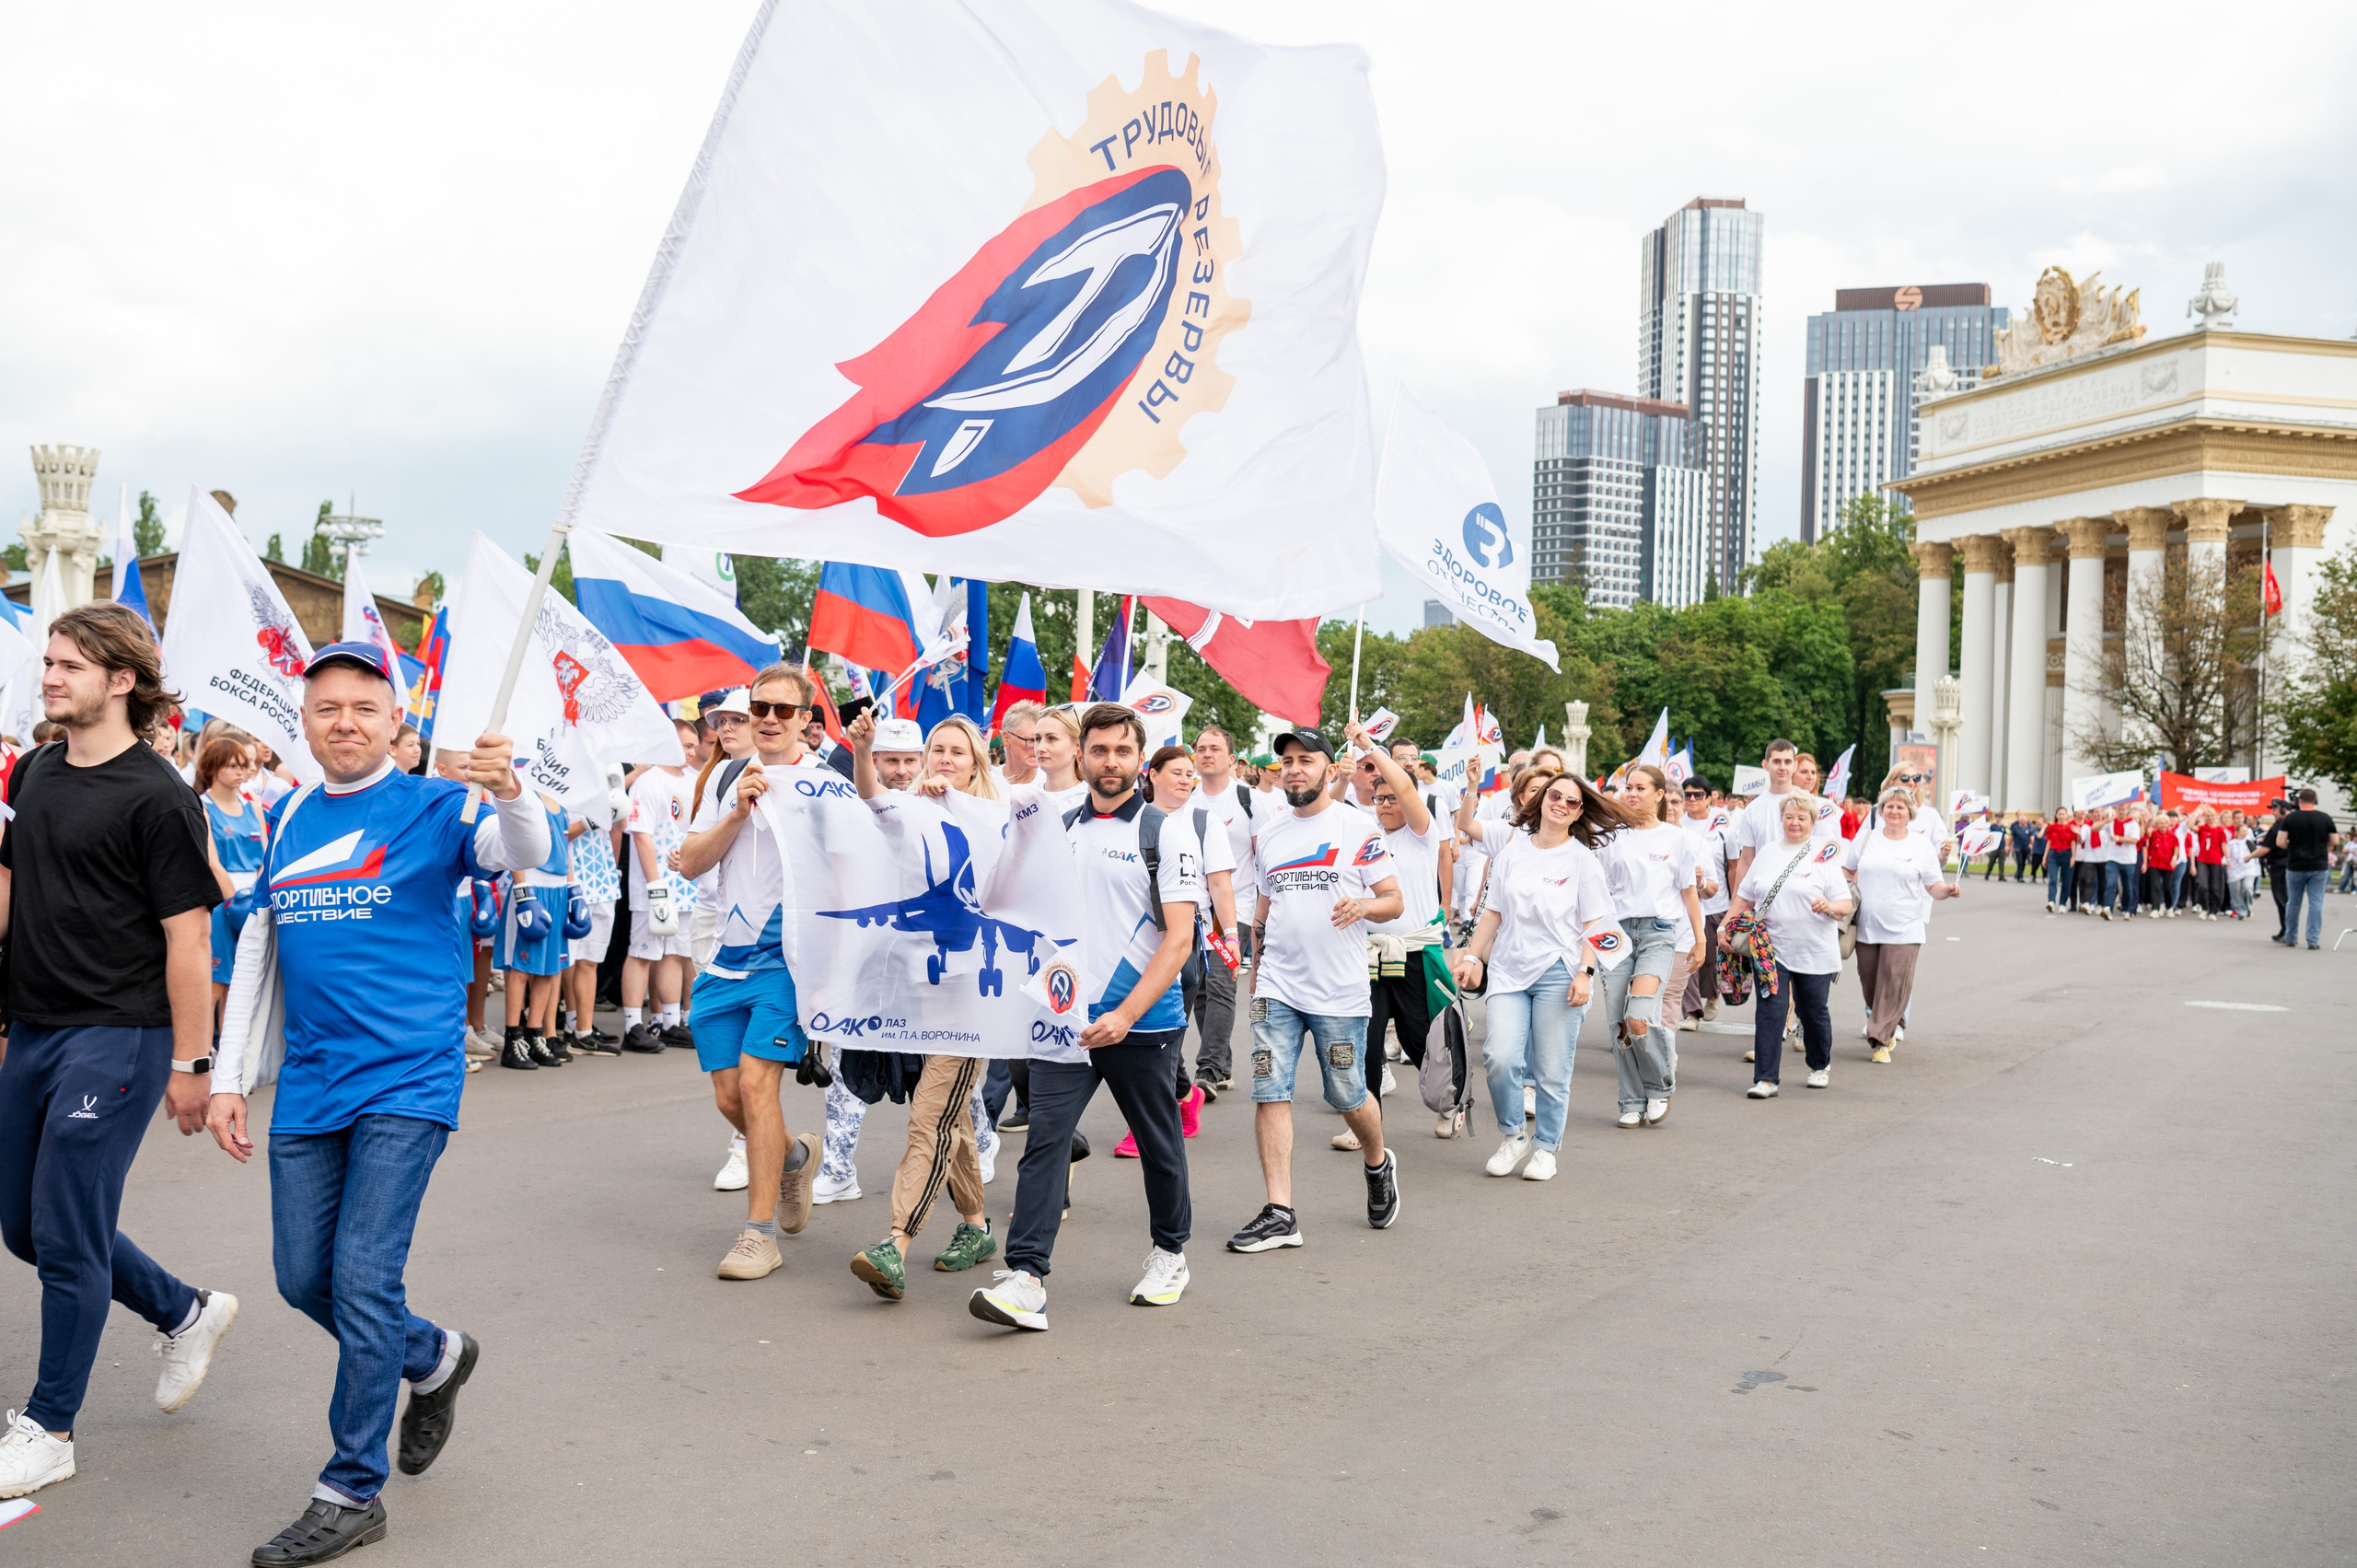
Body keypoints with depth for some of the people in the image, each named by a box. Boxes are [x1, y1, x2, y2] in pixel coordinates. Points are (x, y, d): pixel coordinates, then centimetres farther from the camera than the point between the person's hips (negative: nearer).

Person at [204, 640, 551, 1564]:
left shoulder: (435, 806, -5)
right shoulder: (289, 818, 11)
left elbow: (524, 853, -25)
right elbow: (259, 947, 16)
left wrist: (511, 793, -47)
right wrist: (229, 1079, 12)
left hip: (408, 1081, -6)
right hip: (310, 1084, 6)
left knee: (363, 1278, -8)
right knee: (303, 1279, 11)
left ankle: (353, 1492, 6)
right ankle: (434, 1358, 36)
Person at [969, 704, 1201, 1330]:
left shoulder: (1167, 831, -4)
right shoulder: (1057, 830, 10)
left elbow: (1179, 937, -10)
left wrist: (1126, 1015, -19)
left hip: (1142, 1023, -3)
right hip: (1063, 1020, 3)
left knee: (1159, 1144, 13)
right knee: (1045, 1143, -9)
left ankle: (1169, 1252, 33)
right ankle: (1025, 1279, -13)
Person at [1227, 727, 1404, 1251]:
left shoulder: (1360, 828, -3)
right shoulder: (1269, 833, 12)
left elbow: (1394, 902, -2)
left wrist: (1364, 904, -23)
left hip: (1339, 991, -4)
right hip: (1277, 987, 4)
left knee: (1348, 1097, 7)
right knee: (1270, 1093, -6)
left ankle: (1379, 1165, 38)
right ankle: (1279, 1214, -2)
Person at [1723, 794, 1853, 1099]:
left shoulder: (1824, 856, 0)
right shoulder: (1766, 855, 12)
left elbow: (1846, 904, -4)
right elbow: (1744, 896, 15)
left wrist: (1830, 907, -25)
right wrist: (1725, 926, 4)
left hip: (1815, 951, -2)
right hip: (1771, 949, 2)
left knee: (1813, 1012, 10)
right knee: (1769, 1011, -9)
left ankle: (1821, 1066, 35)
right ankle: (1766, 1079, -8)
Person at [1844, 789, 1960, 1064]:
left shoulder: (1922, 846, 3)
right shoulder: (1865, 840, 8)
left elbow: (1932, 886, 4)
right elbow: (1846, 870, 18)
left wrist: (1948, 890, -16)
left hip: (1903, 930, -2)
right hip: (1867, 928, 2)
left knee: (1895, 987, -9)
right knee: (1870, 984, 6)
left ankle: (1880, 1040, -3)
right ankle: (1883, 1027, 29)